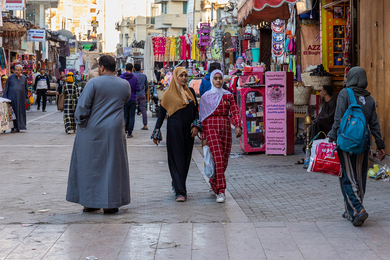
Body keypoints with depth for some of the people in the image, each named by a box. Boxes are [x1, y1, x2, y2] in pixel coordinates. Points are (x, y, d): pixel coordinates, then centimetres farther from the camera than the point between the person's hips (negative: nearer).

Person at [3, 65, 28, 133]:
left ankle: (17, 127, 8)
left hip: (21, 98, 2)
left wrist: (26, 96, 10)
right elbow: (6, 88, 3)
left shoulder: (24, 78, 6)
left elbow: (26, 88, 14)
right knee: (12, 112, -5)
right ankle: (13, 127, -2)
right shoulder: (10, 77, 1)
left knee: (20, 112, 2)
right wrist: (5, 98, -2)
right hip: (12, 97, -2)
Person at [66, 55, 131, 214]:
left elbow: (83, 106, -13)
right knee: (112, 166, 9)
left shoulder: (93, 83, -10)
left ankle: (89, 202, 15)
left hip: (92, 131, -2)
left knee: (89, 166, 9)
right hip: (114, 132, 2)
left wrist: (80, 123, 0)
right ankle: (110, 204, 10)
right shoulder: (125, 85, 3)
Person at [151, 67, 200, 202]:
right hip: (174, 129, -5)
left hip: (188, 130, 5)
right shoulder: (169, 94, -3)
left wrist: (196, 125, -4)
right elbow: (162, 113, 0)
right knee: (177, 159, -6)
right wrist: (157, 132, -2)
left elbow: (196, 110, 12)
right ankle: (180, 192, -7)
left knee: (186, 159, 11)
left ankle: (177, 184, 30)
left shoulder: (190, 92, 10)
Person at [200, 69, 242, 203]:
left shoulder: (228, 95, 11)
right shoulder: (206, 96, 5)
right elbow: (202, 116, 8)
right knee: (218, 158, -15)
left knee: (224, 161, 7)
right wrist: (203, 136, 5)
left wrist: (238, 126, -13)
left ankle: (213, 184, 32)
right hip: (211, 127, -3)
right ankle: (220, 192, -17)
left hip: (225, 128, 3)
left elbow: (234, 112, 3)